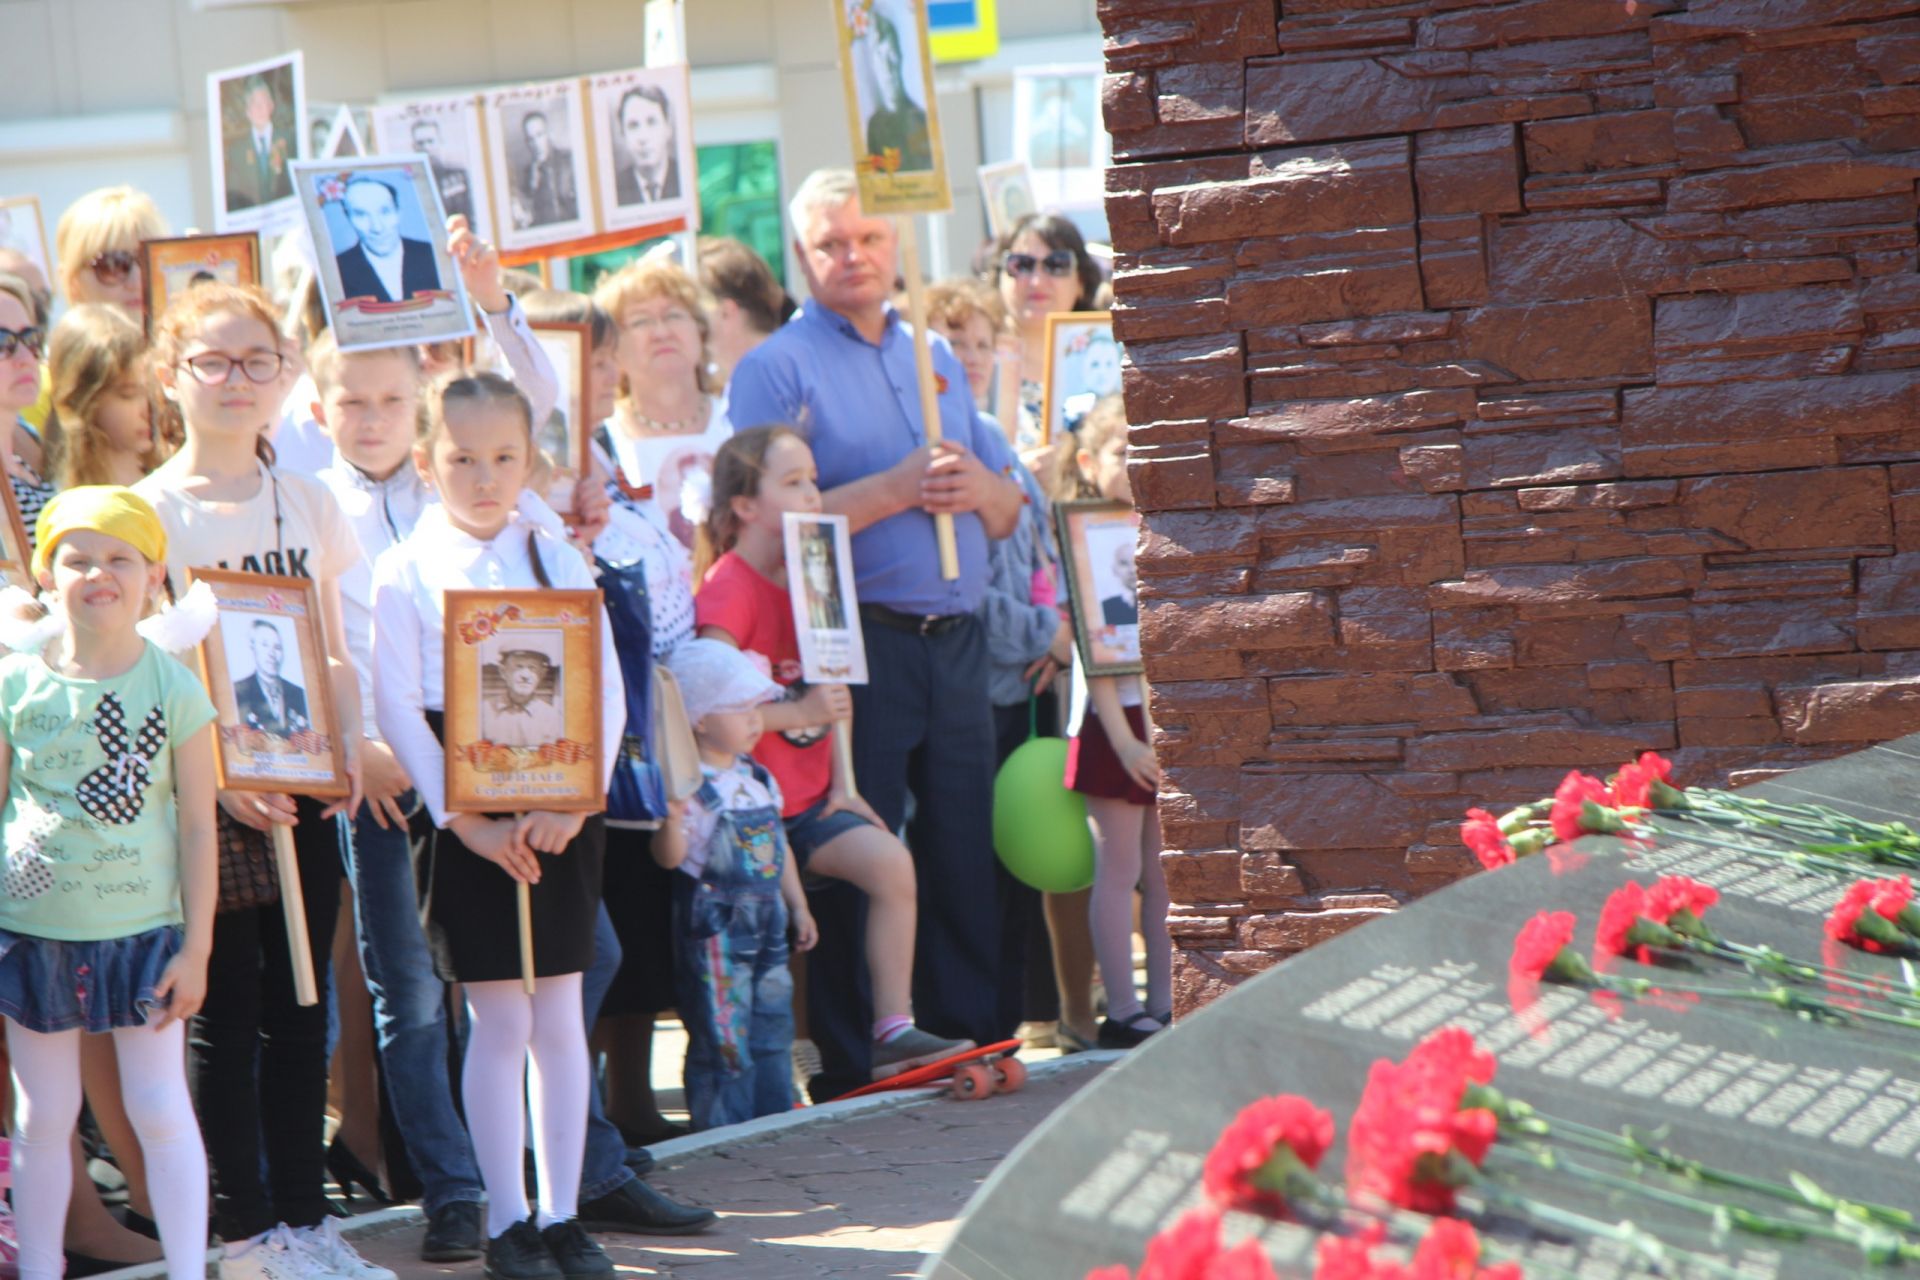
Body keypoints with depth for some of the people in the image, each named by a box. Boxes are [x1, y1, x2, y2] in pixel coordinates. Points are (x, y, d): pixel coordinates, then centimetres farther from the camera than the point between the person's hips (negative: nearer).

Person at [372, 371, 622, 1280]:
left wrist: (573, 803, -11)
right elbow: (398, 708, -6)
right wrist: (466, 820, -14)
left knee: (559, 1016, 5)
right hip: (464, 812, -2)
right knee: (498, 1018, -1)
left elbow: (608, 694, 2)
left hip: (561, 814, 3)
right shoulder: (406, 571, -1)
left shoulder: (561, 562, 7)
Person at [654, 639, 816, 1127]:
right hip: (714, 932, -8)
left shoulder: (759, 781, 11)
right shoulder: (691, 789, -13)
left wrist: (798, 906, 22)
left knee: (771, 1032, 14)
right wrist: (672, 820, -38)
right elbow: (670, 856, -19)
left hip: (766, 924, 8)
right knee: (723, 1041, -5)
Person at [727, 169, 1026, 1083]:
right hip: (855, 645, -5)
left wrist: (977, 487, -3)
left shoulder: (936, 359, 19)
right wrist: (892, 491, -15)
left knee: (964, 852, 6)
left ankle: (971, 1034, 13)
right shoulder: (777, 370, 0)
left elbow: (1007, 510, 20)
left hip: (956, 639, 6)